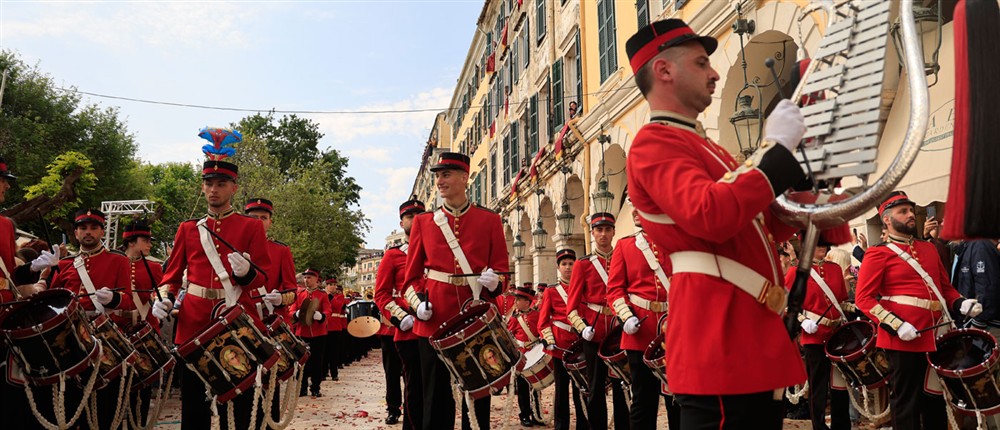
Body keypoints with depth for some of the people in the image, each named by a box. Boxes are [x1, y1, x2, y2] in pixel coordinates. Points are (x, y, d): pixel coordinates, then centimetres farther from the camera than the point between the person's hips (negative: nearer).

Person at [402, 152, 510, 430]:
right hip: (435, 319, 1)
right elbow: (412, 274, 9)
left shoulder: (490, 220, 6)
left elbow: (502, 269, 4)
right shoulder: (423, 222, 10)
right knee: (436, 396, 5)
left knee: (477, 395, 6)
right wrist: (417, 302, -8)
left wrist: (494, 282, -18)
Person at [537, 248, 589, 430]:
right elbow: (543, 320, 3)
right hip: (560, 345, -1)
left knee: (581, 387, 4)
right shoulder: (551, 291, 6)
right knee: (561, 387, 4)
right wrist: (548, 340, -10)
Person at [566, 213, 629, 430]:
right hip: (594, 332, -1)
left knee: (622, 386, 4)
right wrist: (581, 327, -14)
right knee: (596, 387, 7)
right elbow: (572, 303, 1)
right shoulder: (583, 264, 5)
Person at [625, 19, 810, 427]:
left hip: (752, 338, 10)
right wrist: (776, 146, -17)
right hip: (721, 345, -10)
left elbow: (757, 232, 26)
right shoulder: (654, 144, -8)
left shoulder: (700, 146, 23)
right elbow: (710, 216, -27)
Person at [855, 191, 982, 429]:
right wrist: (896, 325, -22)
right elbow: (864, 297, -12)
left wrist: (962, 304, 2)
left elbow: (945, 287, 23)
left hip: (935, 337, 7)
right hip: (903, 340, -7)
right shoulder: (878, 254, -6)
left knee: (936, 400, 15)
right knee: (906, 403, 1)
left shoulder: (928, 248, 16)